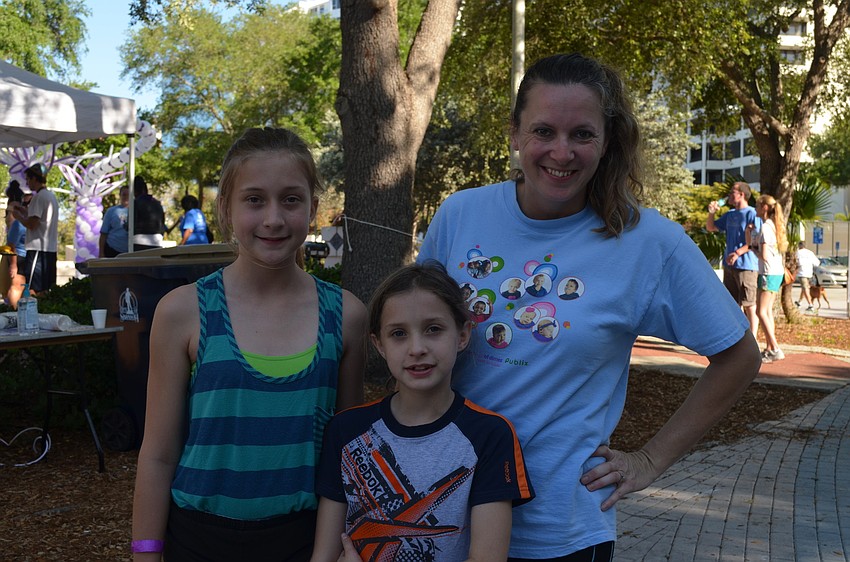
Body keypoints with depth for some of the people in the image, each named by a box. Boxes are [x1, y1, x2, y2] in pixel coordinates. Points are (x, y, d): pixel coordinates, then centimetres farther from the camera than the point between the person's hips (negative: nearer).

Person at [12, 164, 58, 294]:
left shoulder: (39, 197, -11)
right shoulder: (51, 196, 17)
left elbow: (32, 224, -16)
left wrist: (18, 216, 0)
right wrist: (26, 212, 21)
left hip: (38, 249, -9)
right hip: (51, 249, 9)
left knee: (31, 290, -9)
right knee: (47, 290, 11)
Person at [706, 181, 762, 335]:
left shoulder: (752, 214, -9)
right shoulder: (729, 215, 16)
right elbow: (711, 228, 23)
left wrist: (738, 253, -25)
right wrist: (711, 212, 5)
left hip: (746, 266, -8)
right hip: (729, 266, 8)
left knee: (749, 305, -5)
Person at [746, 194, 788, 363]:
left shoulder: (765, 227, -15)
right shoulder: (774, 226, 13)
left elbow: (764, 255, -20)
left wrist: (752, 246, -4)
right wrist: (752, 234, 9)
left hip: (769, 273, -10)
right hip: (778, 273, 10)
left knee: (761, 312, -9)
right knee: (767, 310, 12)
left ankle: (775, 349, -12)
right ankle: (769, 349, 14)